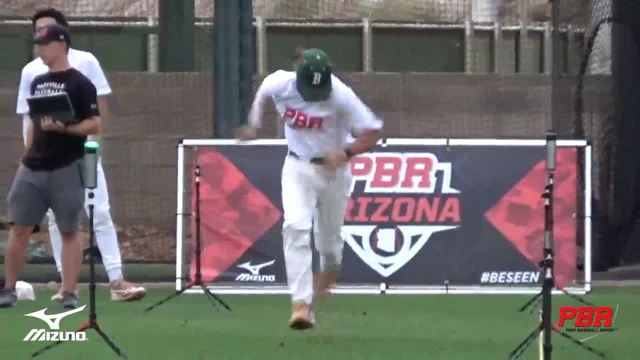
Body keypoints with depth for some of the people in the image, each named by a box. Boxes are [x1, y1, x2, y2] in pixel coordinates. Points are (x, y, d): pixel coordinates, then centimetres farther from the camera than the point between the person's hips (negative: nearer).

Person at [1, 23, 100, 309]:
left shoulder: (80, 84, -6)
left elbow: (94, 125, -10)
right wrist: (26, 157, 17)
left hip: (66, 169, -6)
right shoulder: (37, 83, 15)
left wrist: (63, 128, -24)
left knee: (69, 231, -1)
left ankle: (69, 292, 1)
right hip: (32, 168, 6)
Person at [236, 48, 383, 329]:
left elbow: (373, 132, -23)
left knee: (328, 235, 14)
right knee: (295, 227, -20)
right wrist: (254, 125, 10)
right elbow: (262, 94, 7)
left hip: (333, 170, -1)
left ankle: (329, 270, 52)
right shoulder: (279, 84, -19)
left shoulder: (341, 96, -28)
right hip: (297, 167, 1)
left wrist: (346, 153, -37)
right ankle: (301, 304, -24)